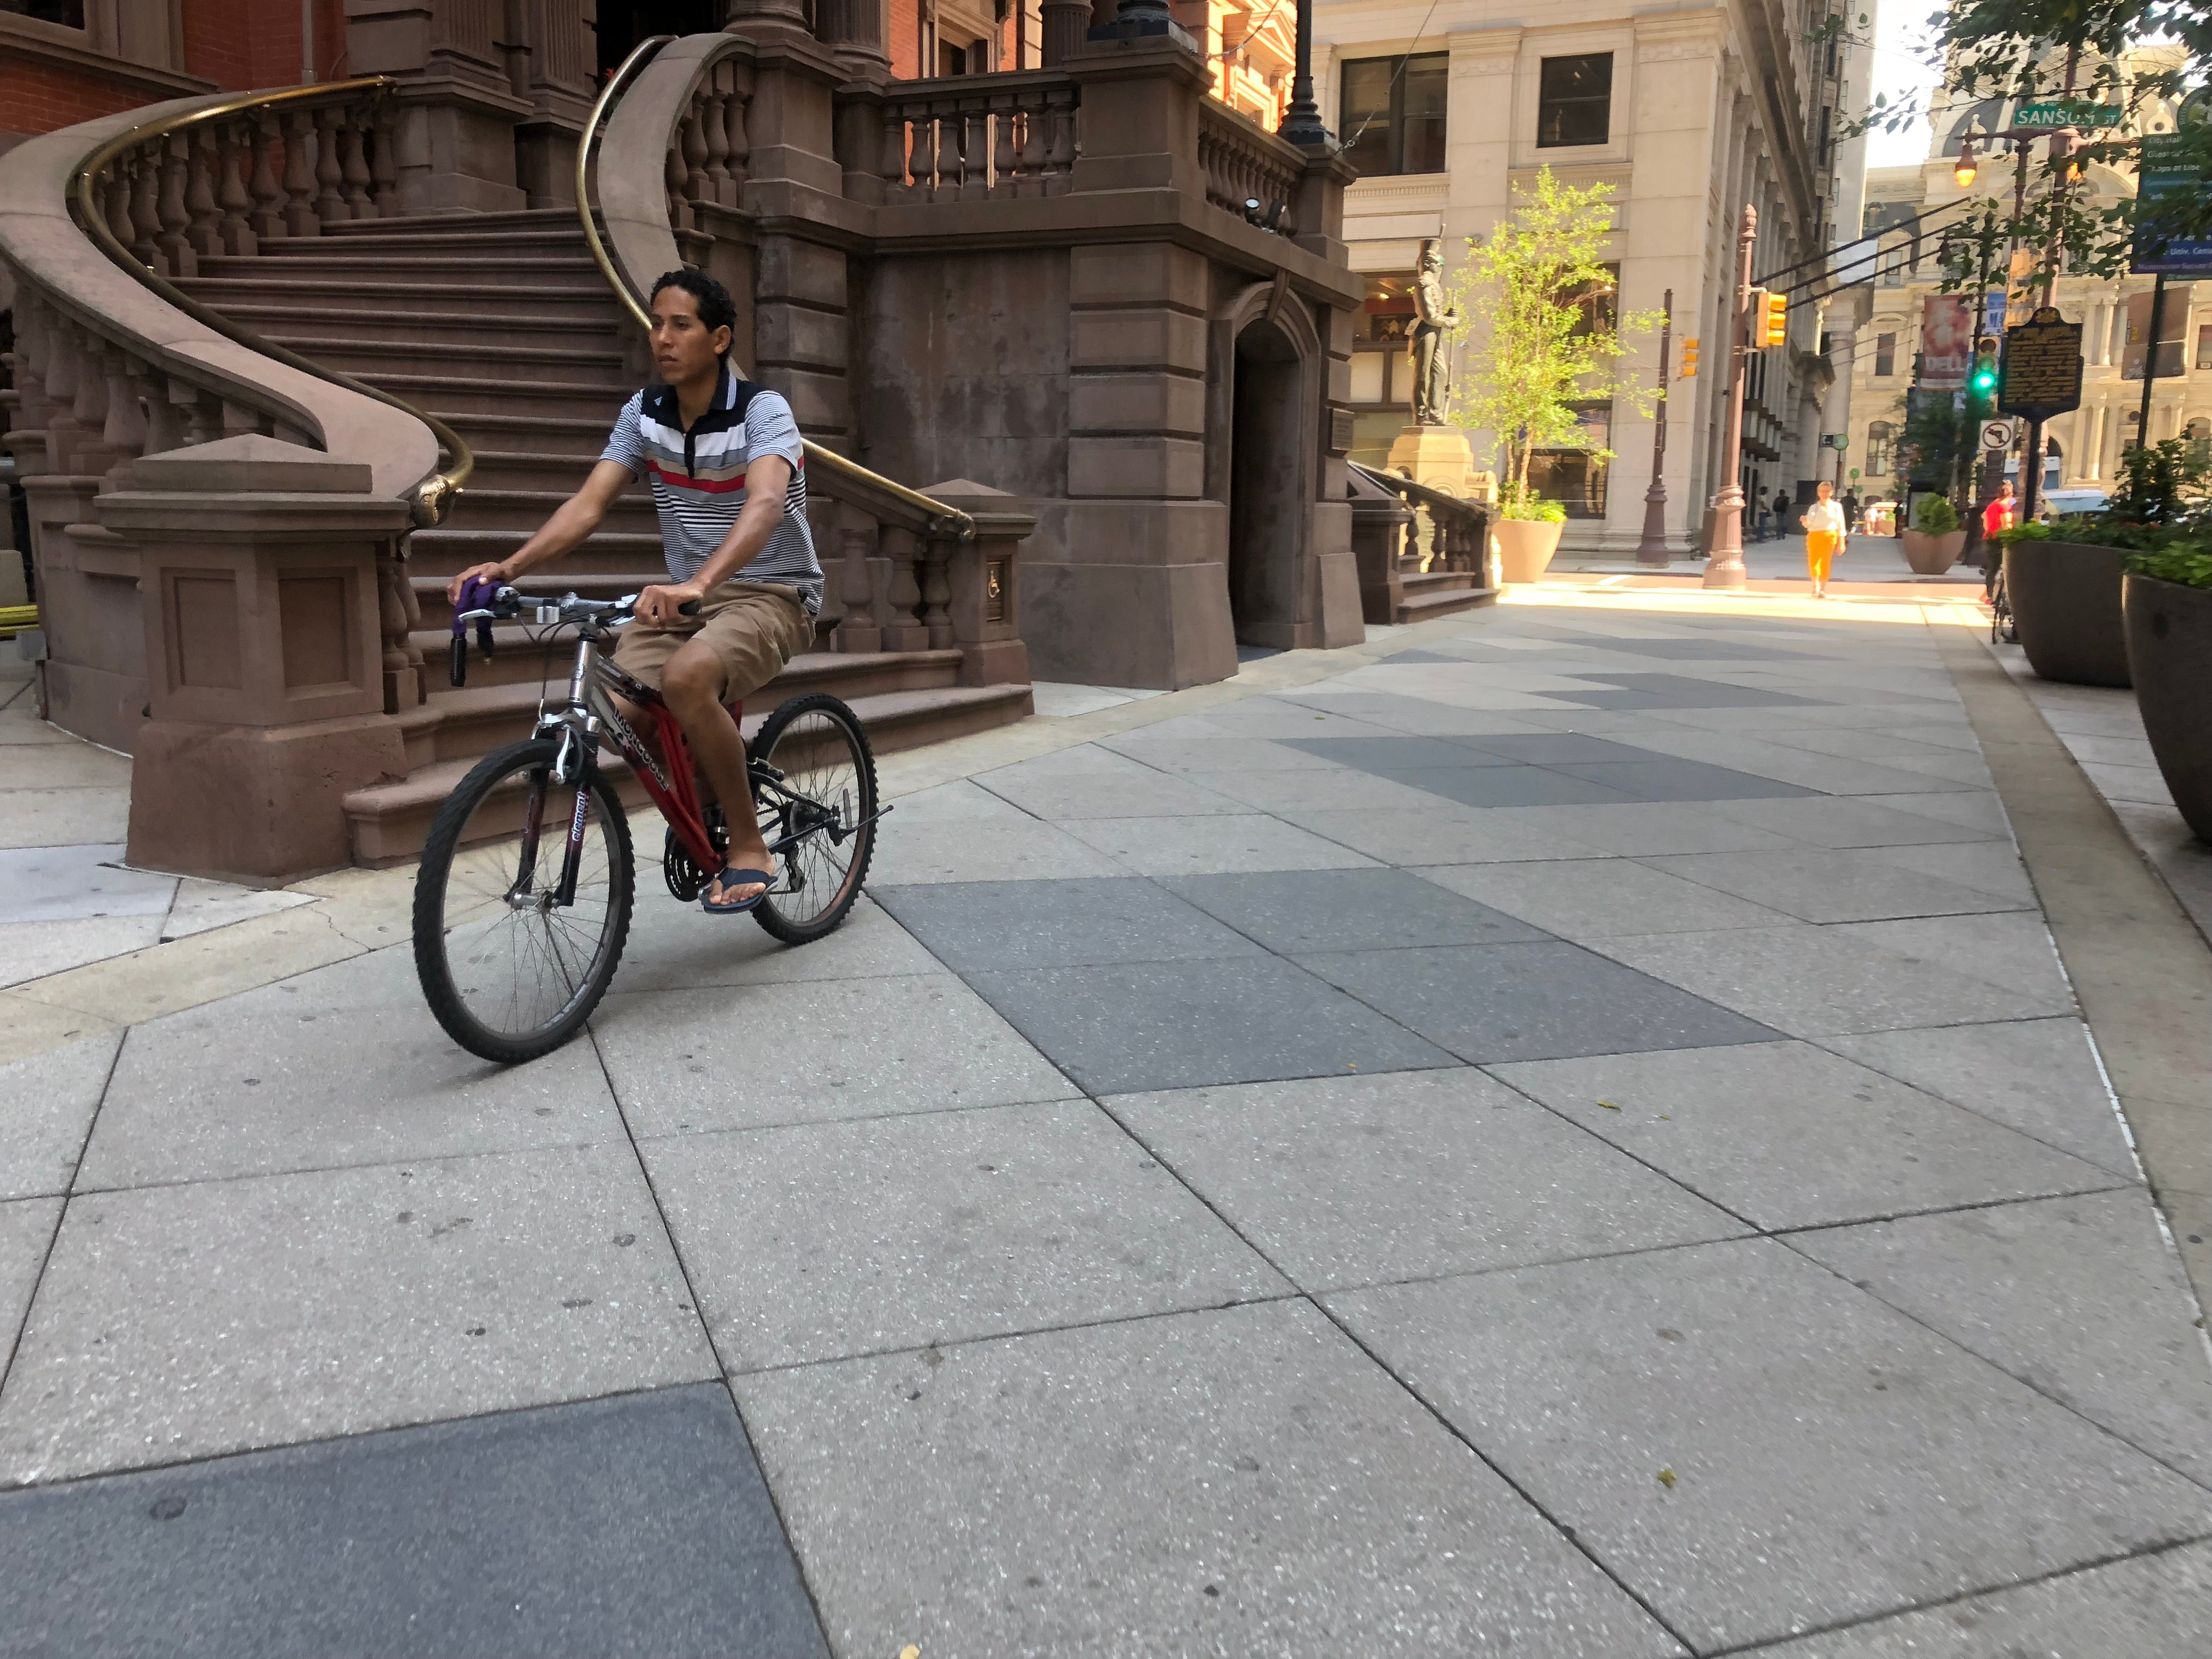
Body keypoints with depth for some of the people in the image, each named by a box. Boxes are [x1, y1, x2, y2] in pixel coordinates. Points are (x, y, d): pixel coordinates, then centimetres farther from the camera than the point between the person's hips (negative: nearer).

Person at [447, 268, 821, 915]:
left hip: (771, 595, -6)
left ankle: (747, 846, -19)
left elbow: (765, 503, -35)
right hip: (685, 595, 6)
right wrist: (508, 565, -23)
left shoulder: (762, 410, -15)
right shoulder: (643, 413, 3)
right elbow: (588, 504, -5)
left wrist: (699, 582, -52)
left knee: (686, 676, -36)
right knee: (616, 712, -17)